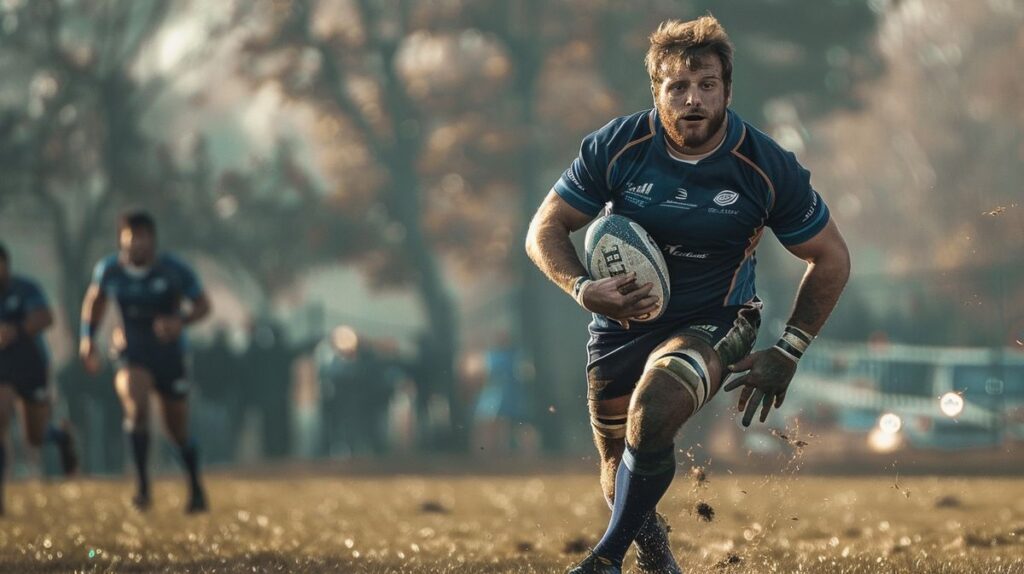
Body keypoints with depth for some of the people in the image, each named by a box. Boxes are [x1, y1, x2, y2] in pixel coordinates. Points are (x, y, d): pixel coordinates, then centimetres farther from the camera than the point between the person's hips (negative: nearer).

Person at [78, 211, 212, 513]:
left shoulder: (174, 270, -13)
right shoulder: (109, 270, -7)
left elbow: (203, 305, -4)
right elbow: (95, 300, 13)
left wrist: (180, 321, -24)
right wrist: (87, 338, 6)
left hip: (169, 355, 0)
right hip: (132, 354, 0)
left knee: (178, 429, 7)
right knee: (136, 407, -29)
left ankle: (196, 487, 33)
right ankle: (143, 485, -22)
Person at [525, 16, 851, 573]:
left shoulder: (768, 168, -15)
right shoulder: (616, 147, -13)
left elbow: (830, 258, -2)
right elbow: (545, 229, -4)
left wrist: (787, 353, -5)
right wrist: (584, 289, -24)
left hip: (712, 323, -3)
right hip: (620, 320, 3)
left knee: (651, 414, -31)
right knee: (619, 465, 8)